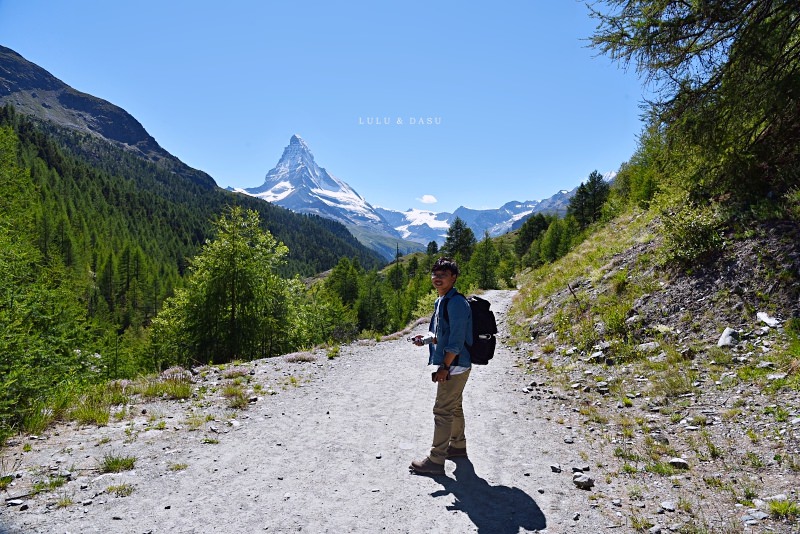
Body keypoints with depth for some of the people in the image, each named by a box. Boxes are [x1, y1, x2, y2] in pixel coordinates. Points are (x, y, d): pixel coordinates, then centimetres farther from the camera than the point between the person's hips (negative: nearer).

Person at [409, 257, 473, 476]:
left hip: (454, 365, -10)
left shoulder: (456, 302, -19)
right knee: (454, 407, 22)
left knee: (443, 411, -4)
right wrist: (427, 338, 5)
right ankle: (457, 446, 38)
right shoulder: (442, 301, 12)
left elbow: (457, 339, -23)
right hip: (451, 364, 10)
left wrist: (445, 366, -22)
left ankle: (436, 460, 4)